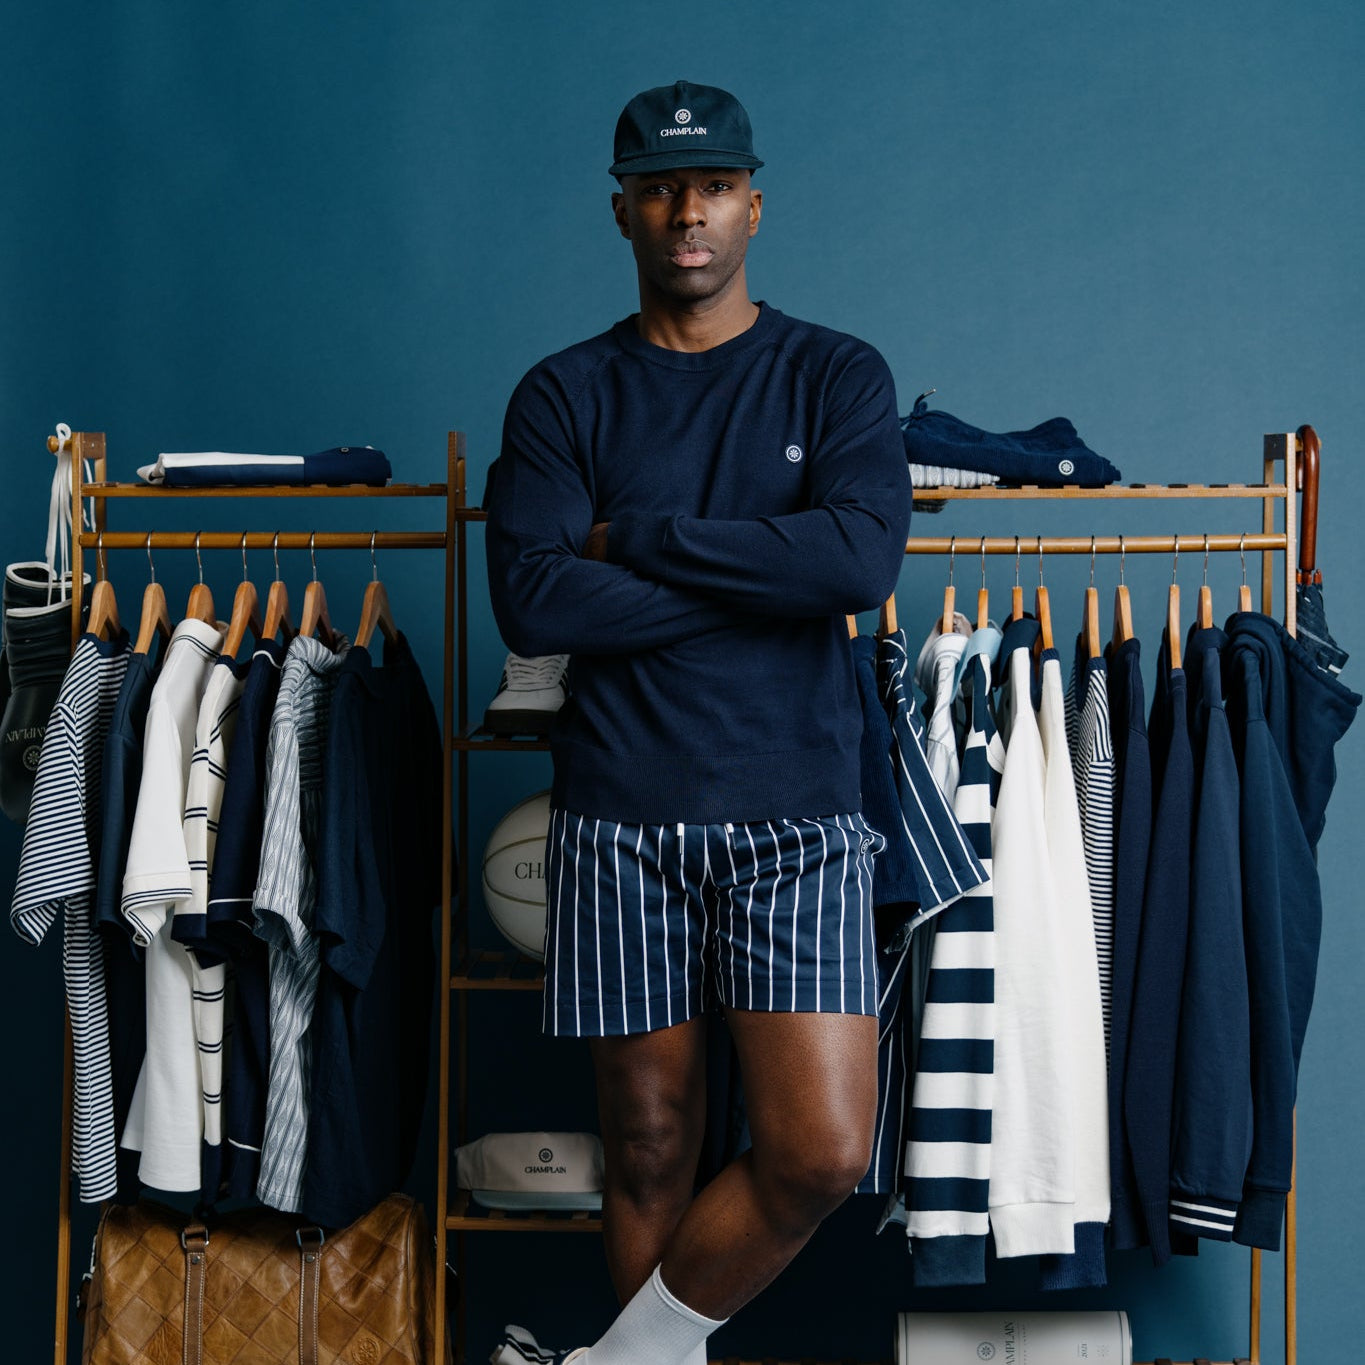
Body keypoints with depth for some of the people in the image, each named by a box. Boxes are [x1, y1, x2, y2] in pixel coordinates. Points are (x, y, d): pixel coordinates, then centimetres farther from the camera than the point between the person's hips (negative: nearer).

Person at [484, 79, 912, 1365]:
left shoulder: (836, 377, 6)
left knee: (822, 1152, -9)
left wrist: (638, 539, -9)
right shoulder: (564, 394, 6)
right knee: (649, 1147, 8)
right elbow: (530, 601, -9)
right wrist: (761, 576, -9)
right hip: (618, 821, 0)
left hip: (795, 815, 0)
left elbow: (865, 558, -13)